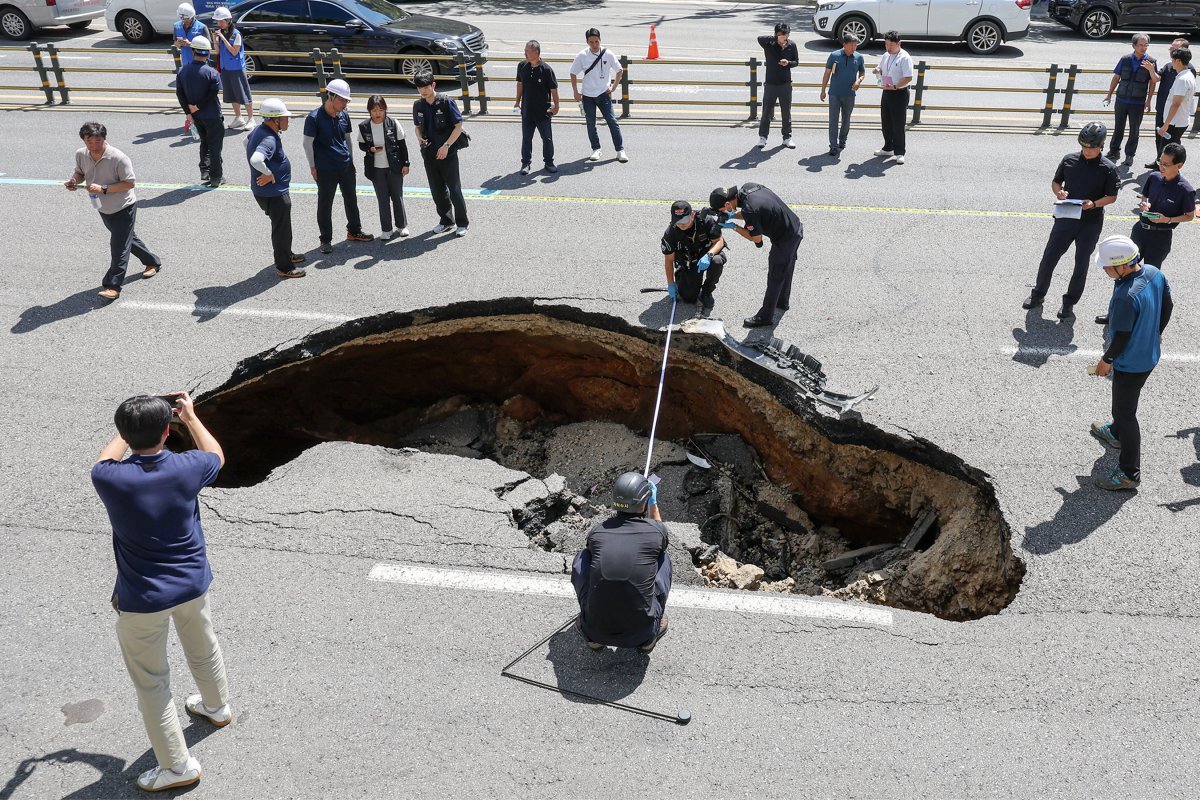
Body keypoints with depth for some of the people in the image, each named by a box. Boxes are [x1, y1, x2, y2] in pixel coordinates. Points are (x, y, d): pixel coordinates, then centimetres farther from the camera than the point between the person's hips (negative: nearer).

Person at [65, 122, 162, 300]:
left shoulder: (119, 158, -27)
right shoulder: (81, 155, -8)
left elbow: (129, 183, -24)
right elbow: (80, 172, 10)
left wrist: (103, 189, -32)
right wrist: (74, 180, -14)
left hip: (123, 207, -7)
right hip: (104, 209, 7)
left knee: (119, 247, -7)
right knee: (127, 238, 23)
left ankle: (113, 286, -3)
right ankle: (152, 262, 45)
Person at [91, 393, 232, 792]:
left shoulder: (111, 480, -24)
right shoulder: (186, 469, -18)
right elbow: (216, 455, 8)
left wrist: (131, 427, 15)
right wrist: (190, 416, 18)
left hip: (142, 600, -4)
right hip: (192, 584, 4)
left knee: (151, 683, 13)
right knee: (203, 647, 30)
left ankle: (178, 766, 21)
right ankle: (217, 706, 55)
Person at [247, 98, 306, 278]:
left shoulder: (260, 130, 4)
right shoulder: (269, 140, -29)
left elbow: (247, 142, 25)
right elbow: (256, 160, -45)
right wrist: (269, 174, -28)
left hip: (276, 190, 10)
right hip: (273, 193, -10)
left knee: (282, 226, 26)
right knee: (281, 228, 4)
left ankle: (286, 254, 44)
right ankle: (284, 267, 17)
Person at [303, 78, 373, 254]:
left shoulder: (344, 115, 3)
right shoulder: (314, 118, -15)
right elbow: (308, 143, -10)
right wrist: (312, 167, -9)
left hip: (346, 167, 6)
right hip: (325, 170, -6)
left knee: (351, 200, 17)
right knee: (325, 205, 5)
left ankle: (354, 232, 34)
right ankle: (326, 240, 16)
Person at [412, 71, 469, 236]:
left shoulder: (446, 102, -11)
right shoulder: (418, 105, 4)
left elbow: (459, 126, -10)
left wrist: (446, 146, -17)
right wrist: (419, 138, -5)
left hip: (447, 153, -5)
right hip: (429, 153, 5)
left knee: (454, 189, -1)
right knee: (437, 190, 12)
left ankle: (462, 223, 11)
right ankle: (446, 221, 26)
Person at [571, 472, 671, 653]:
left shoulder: (596, 531, -1)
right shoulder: (657, 530, -6)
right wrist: (654, 504, 30)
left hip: (597, 628, 1)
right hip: (641, 630, 0)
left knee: (582, 557, 19)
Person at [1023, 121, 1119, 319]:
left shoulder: (1108, 168, -8)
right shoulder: (1069, 160, -2)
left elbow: (1112, 197, -3)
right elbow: (1055, 182, 10)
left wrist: (1094, 203, -21)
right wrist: (1059, 192, -12)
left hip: (1091, 223, -2)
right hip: (1066, 218, 2)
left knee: (1081, 264, 8)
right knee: (1049, 257, 5)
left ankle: (1069, 302, 22)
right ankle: (1038, 294, 24)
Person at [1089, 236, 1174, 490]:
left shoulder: (1125, 297, -35)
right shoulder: (1154, 273, -9)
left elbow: (1122, 337, -25)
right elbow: (1167, 306, 6)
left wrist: (1106, 360, -8)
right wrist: (1156, 332, 21)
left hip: (1130, 363, -9)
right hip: (1150, 354, 9)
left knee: (1125, 412, 5)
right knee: (1123, 402, 32)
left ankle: (1129, 473, 14)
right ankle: (1116, 433, 57)